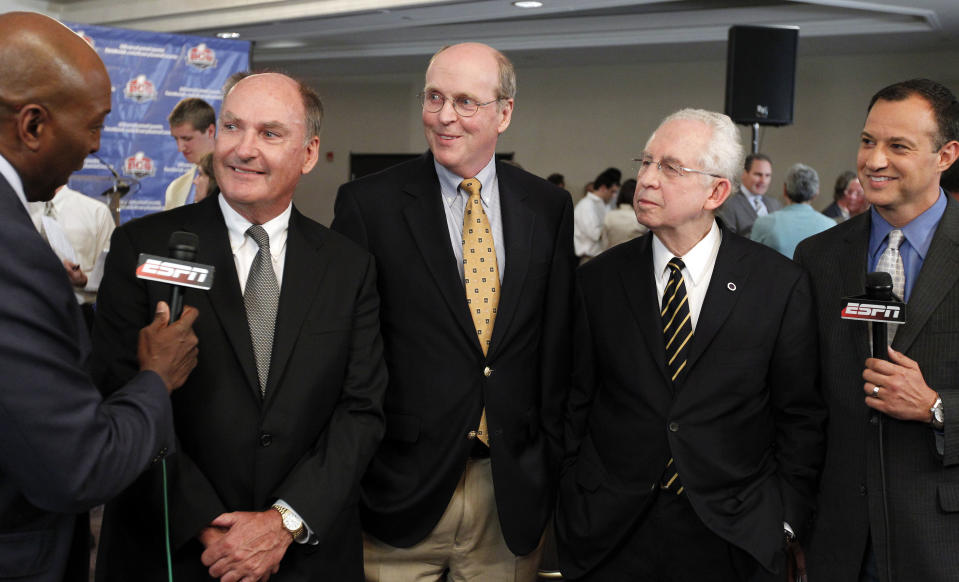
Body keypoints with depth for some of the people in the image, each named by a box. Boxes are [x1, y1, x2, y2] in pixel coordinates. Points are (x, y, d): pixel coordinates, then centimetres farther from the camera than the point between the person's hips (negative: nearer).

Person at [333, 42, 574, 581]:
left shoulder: (548, 207, 4)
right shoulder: (368, 203, -5)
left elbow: (558, 341, 7)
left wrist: (552, 457, 5)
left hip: (513, 490, 2)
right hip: (401, 487, -2)